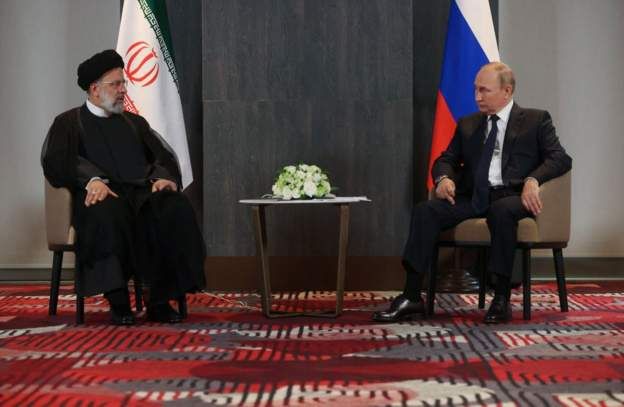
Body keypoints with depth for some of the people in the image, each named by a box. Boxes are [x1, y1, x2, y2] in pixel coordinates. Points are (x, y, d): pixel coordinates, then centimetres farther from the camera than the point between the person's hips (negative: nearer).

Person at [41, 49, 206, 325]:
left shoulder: (134, 122, 28)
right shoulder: (69, 123, 15)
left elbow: (162, 155, 17)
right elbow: (56, 160, -3)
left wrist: (163, 177, -8)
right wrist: (92, 179, -22)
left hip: (142, 191, 4)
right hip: (101, 195, -4)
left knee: (177, 209, -29)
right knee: (107, 215, -40)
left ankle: (159, 300, -26)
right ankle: (118, 302, -30)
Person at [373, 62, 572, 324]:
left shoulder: (536, 120, 9)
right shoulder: (468, 125, 22)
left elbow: (561, 158, 0)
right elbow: (446, 159, 22)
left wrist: (532, 180, -20)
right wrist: (444, 178, -4)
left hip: (511, 197, -4)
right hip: (473, 198, 4)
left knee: (501, 211, -39)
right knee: (425, 210, -23)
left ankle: (502, 299, -31)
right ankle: (411, 297, -25)